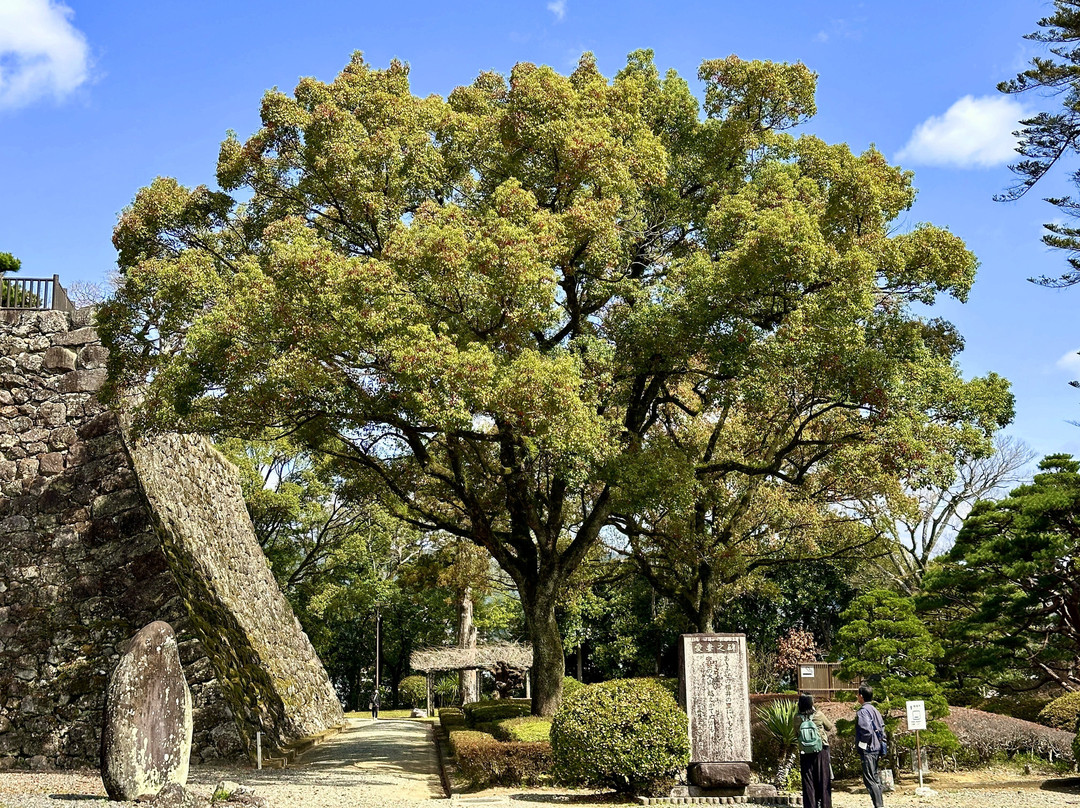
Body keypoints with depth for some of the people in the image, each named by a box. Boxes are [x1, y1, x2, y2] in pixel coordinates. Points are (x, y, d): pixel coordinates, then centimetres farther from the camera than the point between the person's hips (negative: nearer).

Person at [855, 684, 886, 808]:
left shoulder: (863, 711, -16)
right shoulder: (874, 710, 12)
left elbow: (867, 731, -26)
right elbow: (881, 727, 15)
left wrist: (861, 744, -12)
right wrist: (881, 741, 16)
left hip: (867, 750, -9)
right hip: (877, 749, 9)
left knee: (869, 779, -6)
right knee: (875, 777, 16)